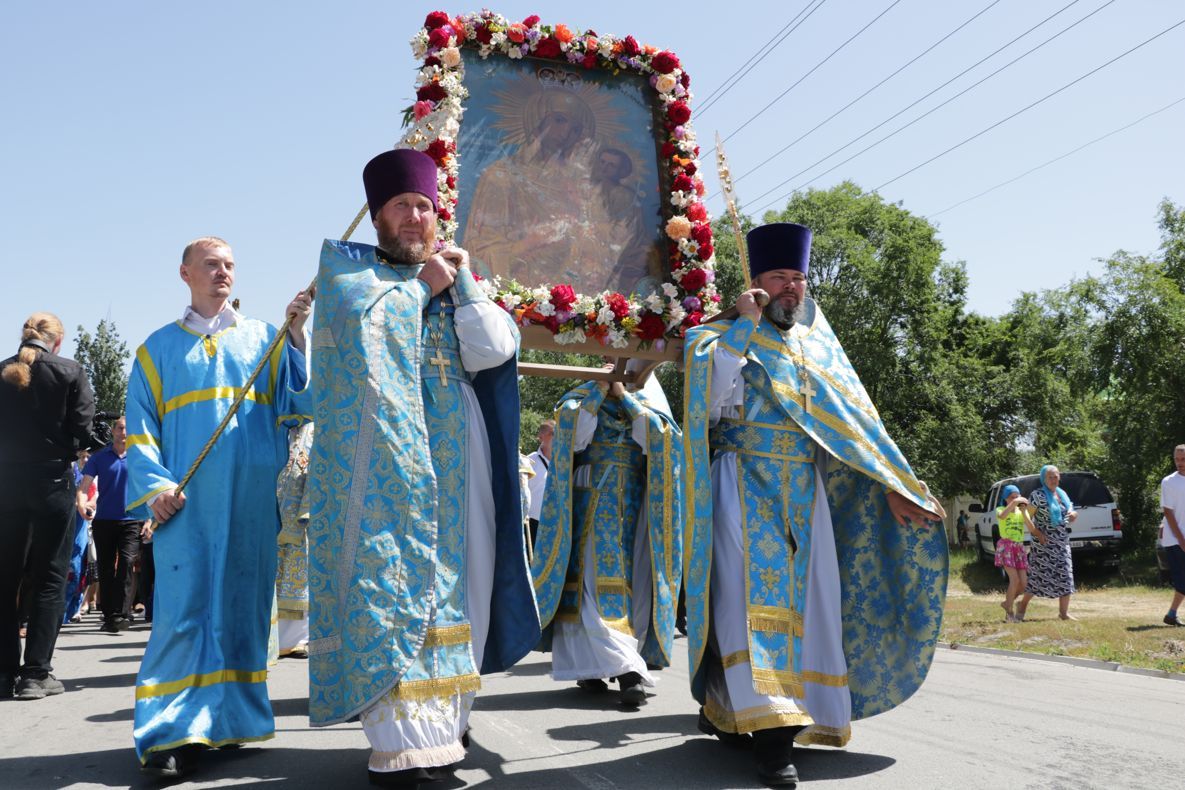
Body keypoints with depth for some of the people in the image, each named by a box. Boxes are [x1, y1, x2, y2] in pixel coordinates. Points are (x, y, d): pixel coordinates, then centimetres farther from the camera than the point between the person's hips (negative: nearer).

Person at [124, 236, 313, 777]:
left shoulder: (264, 338, 14)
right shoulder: (159, 347, 15)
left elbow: (300, 402, 2)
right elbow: (141, 428, 9)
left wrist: (297, 335, -8)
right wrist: (155, 486, -7)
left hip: (251, 498, 1)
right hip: (186, 499, -1)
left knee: (243, 605, 3)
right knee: (184, 609, -7)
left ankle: (229, 719, 14)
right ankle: (173, 733, -2)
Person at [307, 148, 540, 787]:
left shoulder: (457, 276, 20)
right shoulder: (348, 265, 11)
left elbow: (492, 353, 5)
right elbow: (361, 317, -12)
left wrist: (462, 282, -1)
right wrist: (422, 285, 1)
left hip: (455, 453, 4)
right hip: (385, 455, -4)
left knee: (454, 579, 3)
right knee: (390, 582, -10)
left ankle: (444, 720, 13)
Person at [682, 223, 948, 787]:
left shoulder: (818, 347, 17)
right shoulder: (729, 336, 4)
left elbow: (854, 420, 14)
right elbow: (714, 387, -17)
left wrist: (890, 484, 7)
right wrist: (747, 323, -12)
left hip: (806, 494, 5)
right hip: (746, 488, -5)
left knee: (805, 602, 3)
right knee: (756, 597, -14)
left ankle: (725, 709, 16)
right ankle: (773, 734, -16)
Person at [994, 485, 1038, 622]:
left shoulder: (1022, 511, 13)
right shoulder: (1001, 509, 1)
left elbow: (1032, 530, -1)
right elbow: (1001, 516, -26)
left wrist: (1024, 512, -10)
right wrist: (1014, 503, -26)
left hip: (1019, 547, 5)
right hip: (1006, 545, -5)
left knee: (1023, 583, -3)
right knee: (1015, 579, -18)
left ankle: (1007, 603, 22)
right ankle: (1009, 613, -5)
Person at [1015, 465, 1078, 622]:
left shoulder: (1063, 494, 13)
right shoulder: (1038, 495, -9)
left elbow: (1069, 516, 22)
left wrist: (1073, 515, -1)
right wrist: (1037, 533, -21)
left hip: (1062, 543, 6)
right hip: (1045, 543, -6)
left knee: (1065, 576, 2)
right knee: (1039, 574, -3)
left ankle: (1064, 612, 9)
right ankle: (1022, 605, 13)